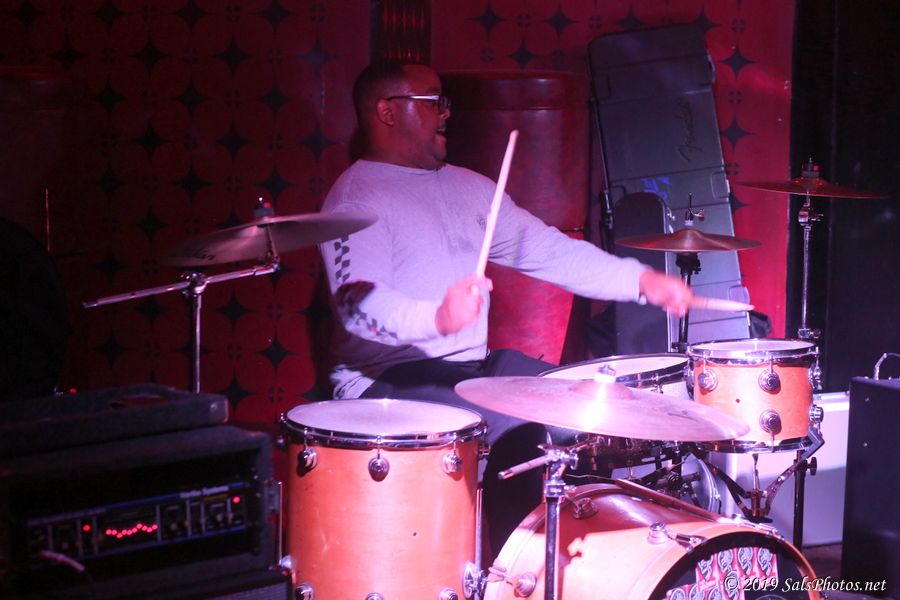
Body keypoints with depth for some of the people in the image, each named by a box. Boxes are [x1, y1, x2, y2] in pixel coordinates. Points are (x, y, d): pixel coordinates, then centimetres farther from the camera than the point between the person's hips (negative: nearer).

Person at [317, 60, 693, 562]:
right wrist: (438, 317, -46)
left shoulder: (467, 187, 15)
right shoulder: (356, 198, -10)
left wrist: (639, 280, -1)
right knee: (520, 429, -27)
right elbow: (359, 302, -26)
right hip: (390, 379, -8)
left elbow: (548, 249, 11)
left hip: (475, 363, 8)